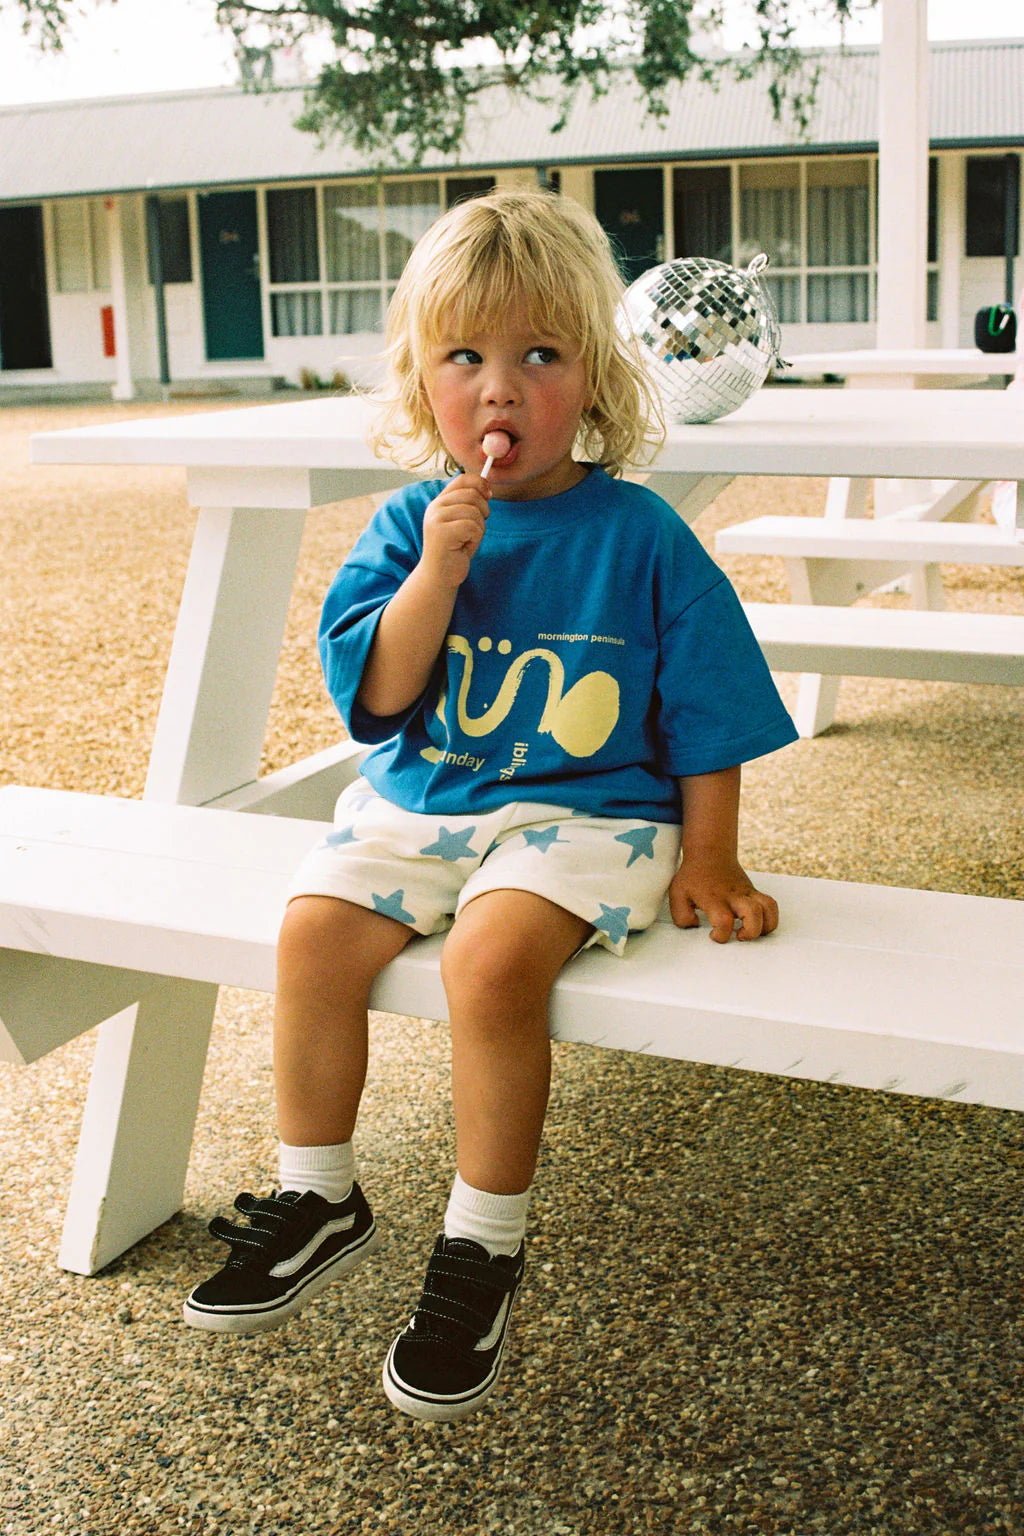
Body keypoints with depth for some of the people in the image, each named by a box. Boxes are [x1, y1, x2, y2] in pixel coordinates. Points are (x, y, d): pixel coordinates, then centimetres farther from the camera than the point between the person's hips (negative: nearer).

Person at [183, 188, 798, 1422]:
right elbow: (372, 690, -6)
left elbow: (706, 714, 1)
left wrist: (706, 860, -3)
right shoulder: (411, 526, 3)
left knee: (493, 958, -29)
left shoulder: (637, 535, -4)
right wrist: (441, 566, -17)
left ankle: (482, 1248, -8)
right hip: (418, 802, 4)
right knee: (314, 929, -18)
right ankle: (318, 1200, 5)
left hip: (582, 812, -4)